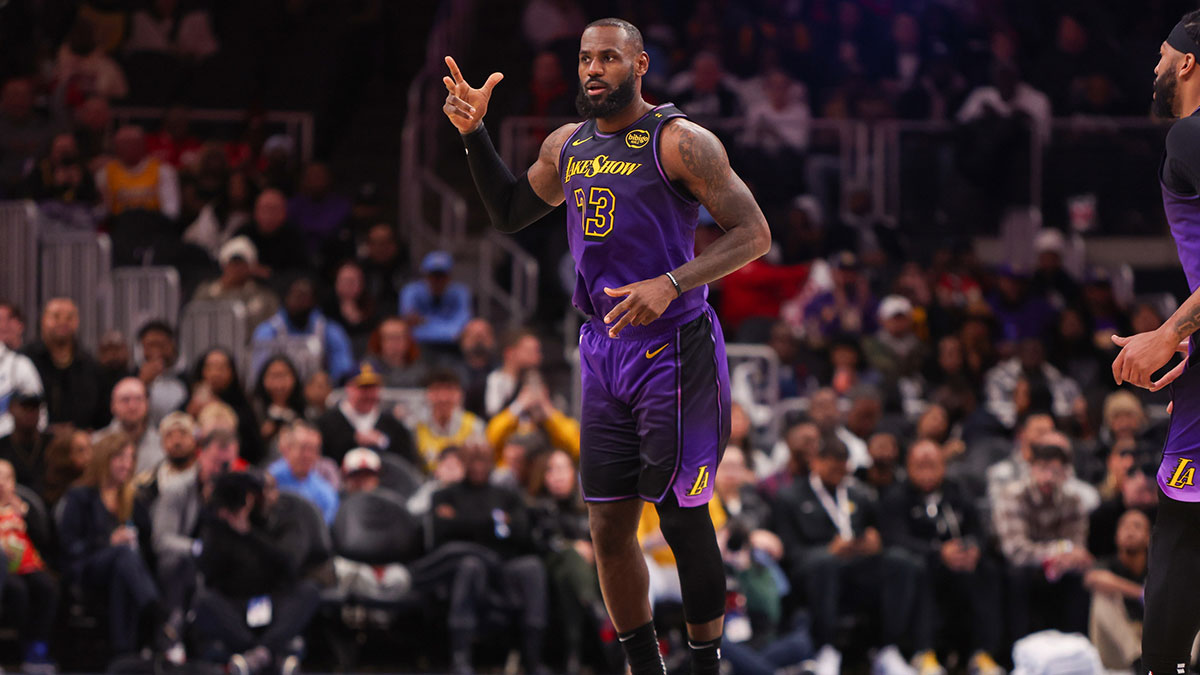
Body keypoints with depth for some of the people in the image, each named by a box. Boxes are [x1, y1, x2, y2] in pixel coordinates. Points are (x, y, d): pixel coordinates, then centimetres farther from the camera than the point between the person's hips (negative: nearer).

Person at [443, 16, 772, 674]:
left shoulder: (678, 141, -10)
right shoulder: (566, 145, 11)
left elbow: (753, 233, -13)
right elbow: (509, 214, 26)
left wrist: (671, 284, -25)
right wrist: (474, 134, 12)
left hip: (674, 349, -7)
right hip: (603, 351, 7)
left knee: (683, 520, -5)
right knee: (609, 527, 7)